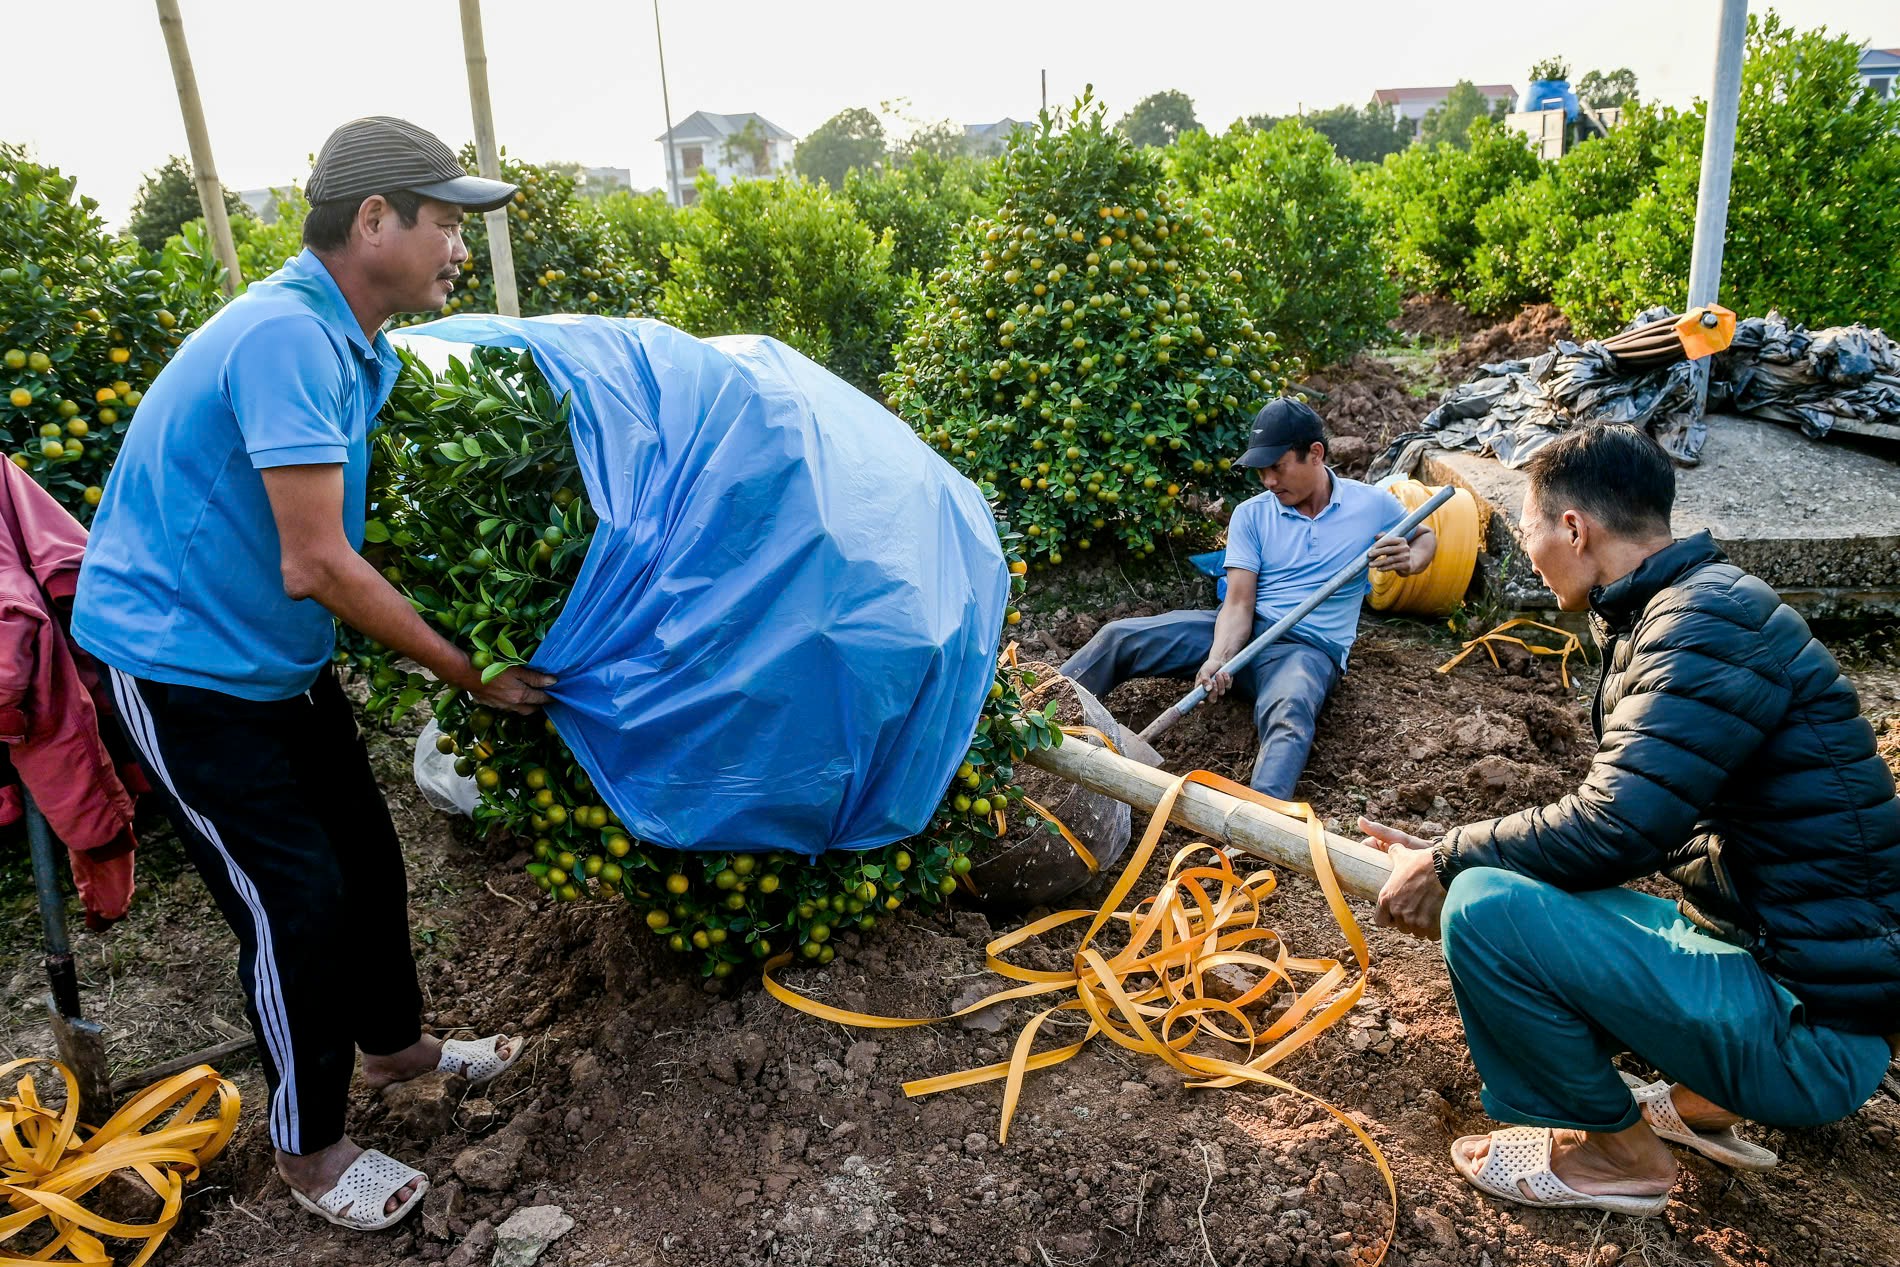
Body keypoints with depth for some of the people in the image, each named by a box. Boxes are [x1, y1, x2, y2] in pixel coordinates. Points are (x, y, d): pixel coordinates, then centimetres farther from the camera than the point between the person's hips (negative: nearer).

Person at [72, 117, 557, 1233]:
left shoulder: (354, 345, 4)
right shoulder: (288, 336, -28)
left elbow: (351, 539, 12)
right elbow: (316, 565, -29)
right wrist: (472, 674, -20)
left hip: (280, 658, 9)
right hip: (185, 668, -9)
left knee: (366, 855, 15)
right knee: (296, 898, -3)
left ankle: (394, 1042, 39)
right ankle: (309, 1151, 18)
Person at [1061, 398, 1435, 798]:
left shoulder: (1373, 505, 2)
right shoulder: (1250, 515, 2)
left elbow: (1424, 536, 20)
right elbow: (1239, 601, -6)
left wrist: (1409, 560, -7)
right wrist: (1217, 658, -27)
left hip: (1308, 647, -3)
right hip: (1240, 632, 3)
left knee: (1289, 713, -41)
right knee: (1119, 637, -14)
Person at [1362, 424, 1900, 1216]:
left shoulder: (1711, 621, -21)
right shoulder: (1677, 615, 9)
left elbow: (1611, 831, -28)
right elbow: (1625, 822, 13)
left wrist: (1447, 861, -13)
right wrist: (1452, 857, 8)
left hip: (1809, 1032, -10)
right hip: (1752, 942, 10)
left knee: (1487, 907, -24)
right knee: (1502, 882, 19)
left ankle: (1615, 1151, 2)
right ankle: (1698, 1102, 18)